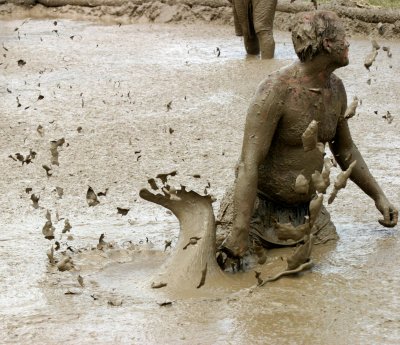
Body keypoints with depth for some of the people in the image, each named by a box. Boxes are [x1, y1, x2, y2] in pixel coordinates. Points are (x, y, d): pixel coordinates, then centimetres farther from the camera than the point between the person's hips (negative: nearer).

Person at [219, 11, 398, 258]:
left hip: (307, 206, 7)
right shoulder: (275, 92, -25)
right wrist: (240, 232, -36)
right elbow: (249, 164, -30)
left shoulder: (335, 89, 0)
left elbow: (345, 150, 17)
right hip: (262, 206, -7)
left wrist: (379, 196, 13)